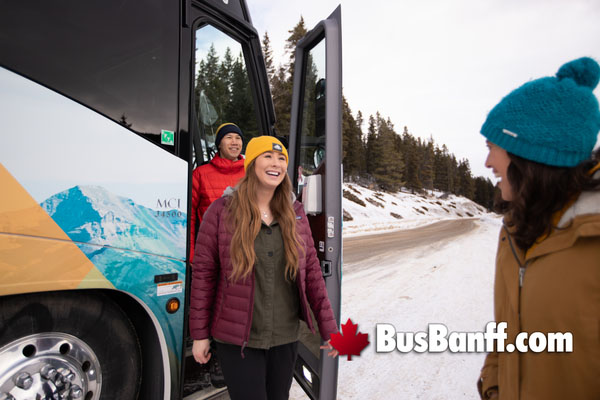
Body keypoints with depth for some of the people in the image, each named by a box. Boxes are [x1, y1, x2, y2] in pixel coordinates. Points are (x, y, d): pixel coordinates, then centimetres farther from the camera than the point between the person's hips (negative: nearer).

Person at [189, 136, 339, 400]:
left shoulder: (295, 214, 1)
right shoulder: (222, 211, -9)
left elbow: (312, 272, 2)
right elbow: (203, 273, -6)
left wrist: (328, 328, 1)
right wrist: (200, 334, -4)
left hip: (286, 338, 4)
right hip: (237, 340, -3)